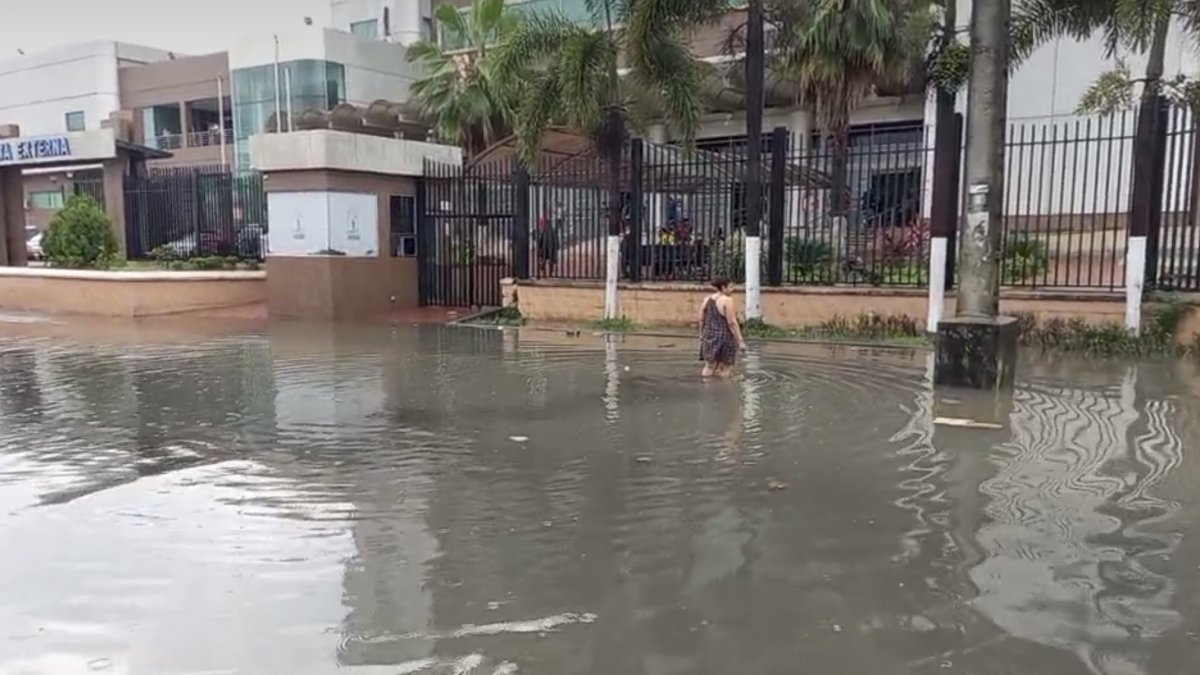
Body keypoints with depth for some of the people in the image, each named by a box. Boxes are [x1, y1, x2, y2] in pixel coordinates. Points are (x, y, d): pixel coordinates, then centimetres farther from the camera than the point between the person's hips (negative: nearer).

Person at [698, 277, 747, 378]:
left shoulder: (706, 300, 6)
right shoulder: (727, 300, -15)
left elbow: (701, 320, 9)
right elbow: (732, 323, -19)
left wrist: (702, 335, 21)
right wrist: (740, 341, -16)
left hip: (709, 339, 7)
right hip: (724, 339, -7)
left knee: (709, 368, 13)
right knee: (723, 372, 2)